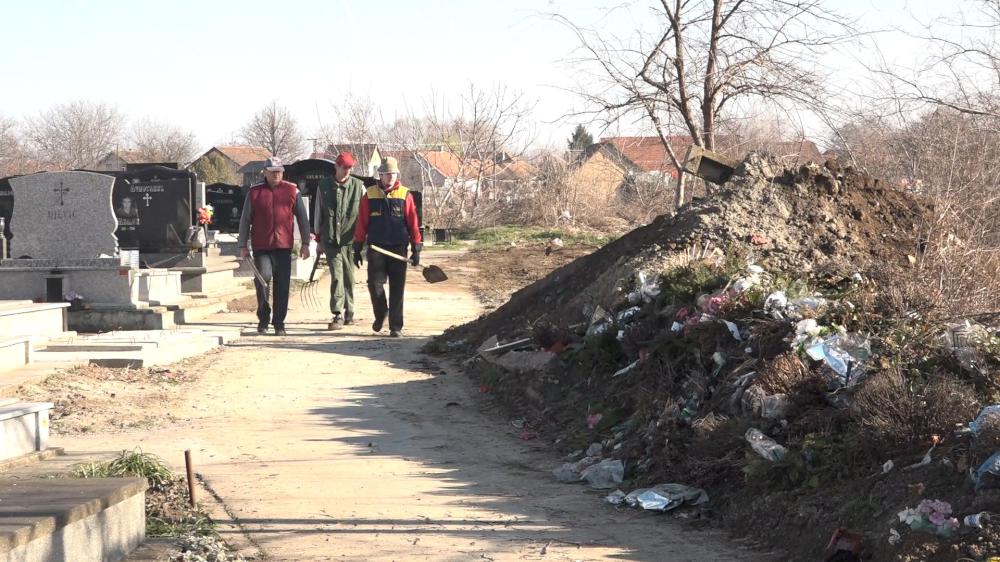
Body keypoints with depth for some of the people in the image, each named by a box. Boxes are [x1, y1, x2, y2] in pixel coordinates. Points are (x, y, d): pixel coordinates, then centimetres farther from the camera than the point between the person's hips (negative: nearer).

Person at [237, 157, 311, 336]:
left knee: (282, 287, 2)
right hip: (261, 247, -1)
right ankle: (263, 318, 2)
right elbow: (245, 220, 9)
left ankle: (279, 324, 11)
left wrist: (305, 243, 4)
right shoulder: (254, 192, 7)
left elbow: (302, 218, 9)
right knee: (263, 277, -17)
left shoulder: (292, 191, 7)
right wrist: (243, 246, 4)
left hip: (284, 246, 1)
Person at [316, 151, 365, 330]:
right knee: (336, 275, -9)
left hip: (350, 239, 0)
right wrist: (318, 238, 14)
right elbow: (318, 213, 13)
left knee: (349, 277, 8)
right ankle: (338, 315, -13)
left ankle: (349, 312, 22)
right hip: (330, 239, 0)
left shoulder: (358, 186, 2)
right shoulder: (323, 186, 5)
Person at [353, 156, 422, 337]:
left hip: (398, 248, 0)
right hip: (376, 248, 0)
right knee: (374, 284, -5)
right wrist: (357, 249, 5)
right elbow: (361, 223, 6)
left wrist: (416, 249, -1)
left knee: (397, 289, 0)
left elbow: (413, 224, 3)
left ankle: (395, 326, 7)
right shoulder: (370, 195, 5)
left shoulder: (405, 195, 3)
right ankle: (380, 314, 22)